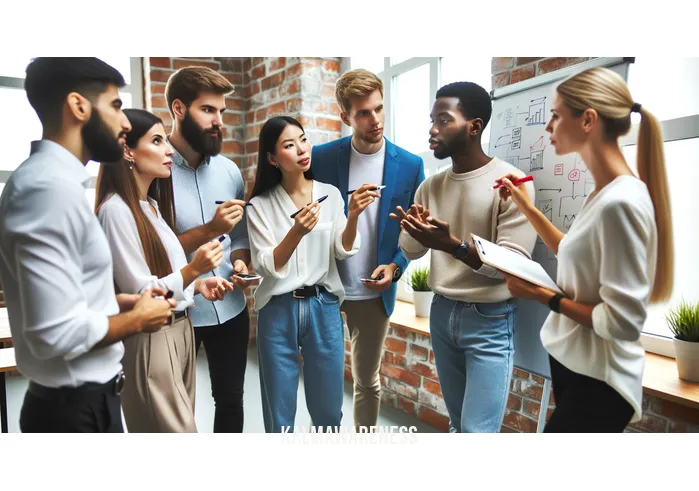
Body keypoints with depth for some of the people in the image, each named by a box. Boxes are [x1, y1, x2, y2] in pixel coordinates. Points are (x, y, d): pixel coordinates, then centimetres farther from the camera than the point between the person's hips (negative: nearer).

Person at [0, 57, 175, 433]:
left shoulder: (51, 178, 7)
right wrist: (137, 318, -14)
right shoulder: (51, 186, -24)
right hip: (76, 408, -9)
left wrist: (121, 302, 5)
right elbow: (57, 333, -29)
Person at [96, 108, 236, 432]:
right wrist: (192, 270, -28)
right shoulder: (116, 209, -16)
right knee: (179, 431, -1)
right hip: (151, 339, -9)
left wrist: (198, 285, 2)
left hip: (180, 329, 9)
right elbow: (139, 294, -17)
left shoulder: (152, 205, 11)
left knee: (180, 426, 17)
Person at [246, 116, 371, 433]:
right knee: (280, 412, 12)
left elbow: (345, 252, -4)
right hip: (278, 311, -1)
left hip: (324, 307, 2)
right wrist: (297, 232, -27)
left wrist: (353, 215, -22)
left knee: (328, 409, 14)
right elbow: (266, 267, -11)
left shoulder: (330, 193, 1)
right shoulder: (260, 205, -5)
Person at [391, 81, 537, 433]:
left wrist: (453, 245, -33)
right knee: (457, 422, 16)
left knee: (478, 430, -3)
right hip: (442, 313, 5)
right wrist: (415, 232, -18)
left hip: (490, 320, -5)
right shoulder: (430, 186, 5)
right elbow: (410, 250, 5)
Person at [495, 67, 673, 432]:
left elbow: (622, 323, -26)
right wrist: (527, 208, 10)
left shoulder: (621, 201, -26)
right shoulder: (603, 194, 0)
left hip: (597, 382, -8)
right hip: (571, 363, 9)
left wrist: (543, 296, -17)